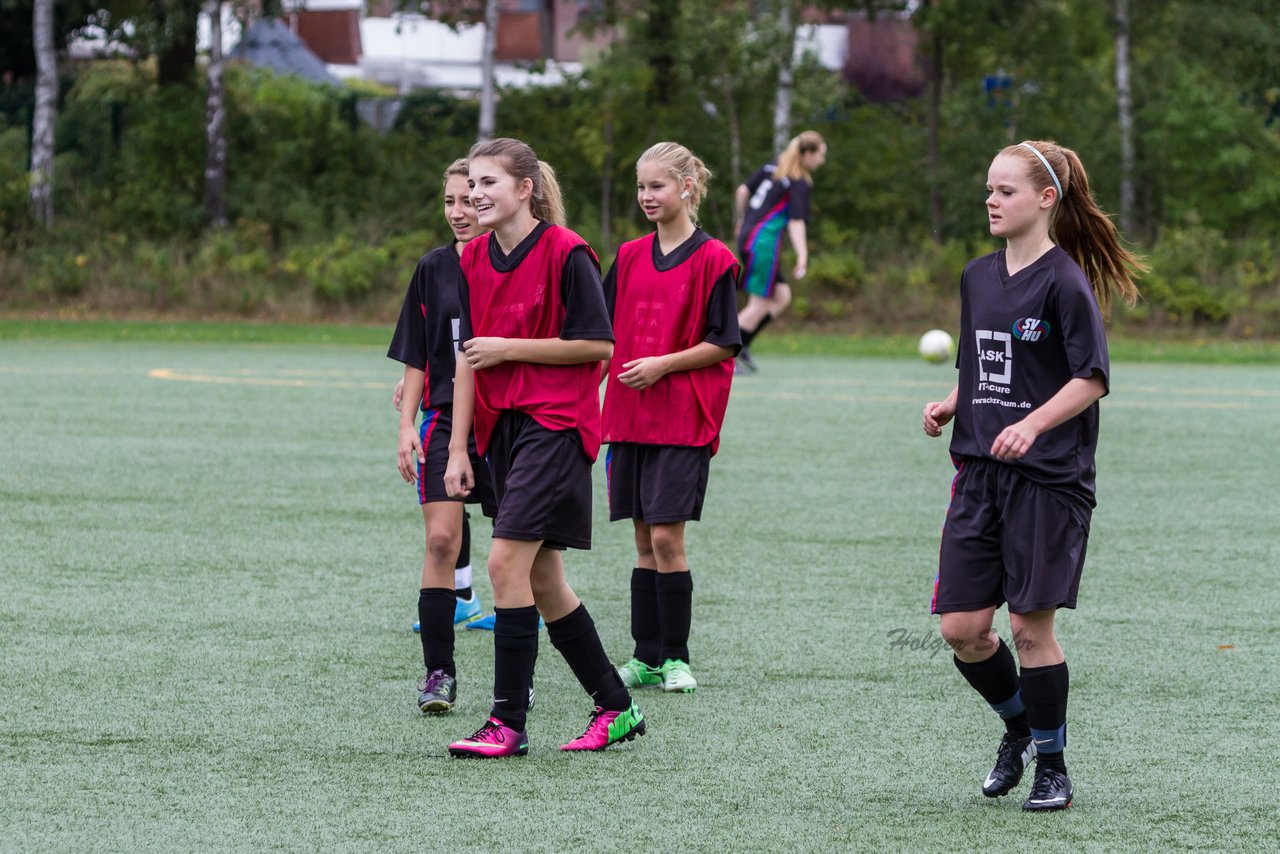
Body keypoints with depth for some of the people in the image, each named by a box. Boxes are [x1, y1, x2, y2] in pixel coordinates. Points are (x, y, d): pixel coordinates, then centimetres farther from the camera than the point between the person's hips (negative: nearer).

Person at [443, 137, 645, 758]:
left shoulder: (565, 252, -11)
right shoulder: (474, 259, 10)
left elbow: (598, 344, -11)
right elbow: (467, 356, 13)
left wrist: (509, 348, -13)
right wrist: (458, 449, 8)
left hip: (557, 422, -8)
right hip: (501, 427, 8)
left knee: (506, 560, -16)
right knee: (541, 578, 9)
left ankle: (508, 723, -13)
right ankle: (616, 709, 21)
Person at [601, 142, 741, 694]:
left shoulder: (713, 259, -6)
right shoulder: (630, 257, 11)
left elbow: (723, 344, -7)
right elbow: (606, 332, 18)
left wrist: (663, 364, -15)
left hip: (684, 417, -5)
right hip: (629, 415, 5)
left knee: (666, 536, -9)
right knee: (644, 539, 8)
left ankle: (675, 658, 2)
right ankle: (646, 657, 13)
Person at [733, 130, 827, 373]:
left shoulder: (773, 166, 11)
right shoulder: (800, 183, -11)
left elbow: (742, 192, 13)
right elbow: (796, 222, -19)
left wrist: (742, 221, 27)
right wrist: (802, 256, -24)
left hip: (748, 236, 9)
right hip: (765, 241, -9)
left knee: (781, 297, 14)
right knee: (759, 305, -1)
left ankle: (741, 346, 9)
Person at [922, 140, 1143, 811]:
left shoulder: (1066, 282, -10)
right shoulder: (978, 278, 11)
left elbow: (1092, 378, -13)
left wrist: (1034, 423, -26)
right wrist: (950, 405, 4)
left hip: (1049, 477, -6)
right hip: (980, 471, 6)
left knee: (1030, 625, -4)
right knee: (961, 626, 2)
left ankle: (1051, 765, 11)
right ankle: (1017, 724, 28)